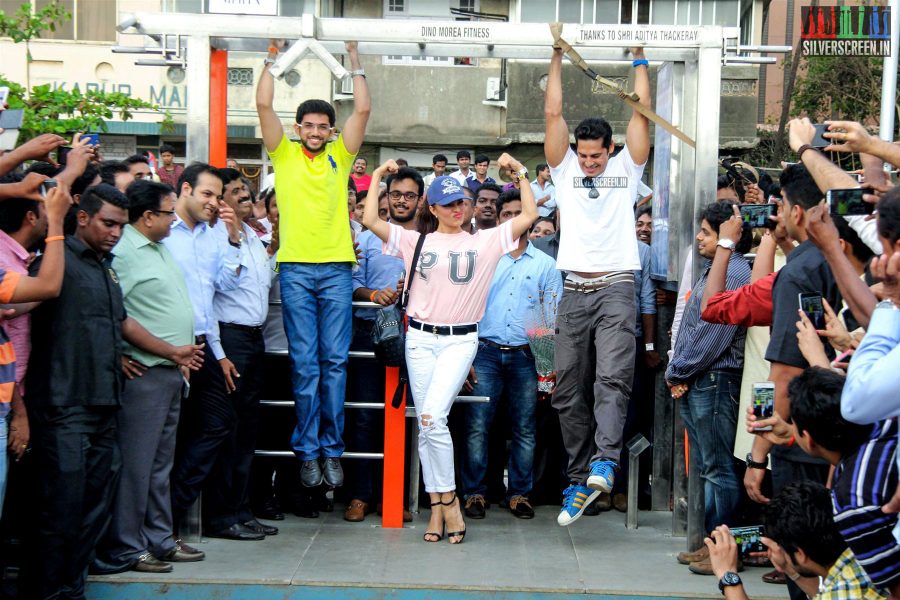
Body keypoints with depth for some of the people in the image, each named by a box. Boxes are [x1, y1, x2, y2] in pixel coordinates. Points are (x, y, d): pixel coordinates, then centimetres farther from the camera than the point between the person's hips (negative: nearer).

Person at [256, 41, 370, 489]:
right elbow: (264, 105, 2)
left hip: (336, 268, 1)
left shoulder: (340, 154, 12)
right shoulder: (284, 154, 9)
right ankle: (308, 451, 6)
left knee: (335, 361, 1)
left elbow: (363, 109, 5)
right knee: (304, 363, -1)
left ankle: (332, 449, 8)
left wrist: (354, 59, 6)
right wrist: (274, 57, 6)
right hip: (296, 268, -1)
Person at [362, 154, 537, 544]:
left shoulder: (485, 241, 6)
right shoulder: (415, 241, 9)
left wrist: (520, 172, 3)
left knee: (433, 416, -19)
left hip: (461, 340, -3)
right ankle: (438, 507, 11)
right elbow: (370, 221, 2)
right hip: (420, 339, 3)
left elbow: (529, 216, 2)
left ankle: (447, 499, -4)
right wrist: (377, 177, 7)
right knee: (426, 424, 3)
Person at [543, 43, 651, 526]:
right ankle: (578, 480, 11)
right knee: (568, 390, 4)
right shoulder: (564, 168, 13)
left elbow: (642, 112, 5)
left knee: (612, 378, -20)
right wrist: (557, 57, 8)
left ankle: (604, 463, -30)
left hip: (616, 288, -2)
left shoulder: (626, 168, 11)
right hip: (575, 290, 3)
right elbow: (553, 112, 6)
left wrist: (639, 59, 9)